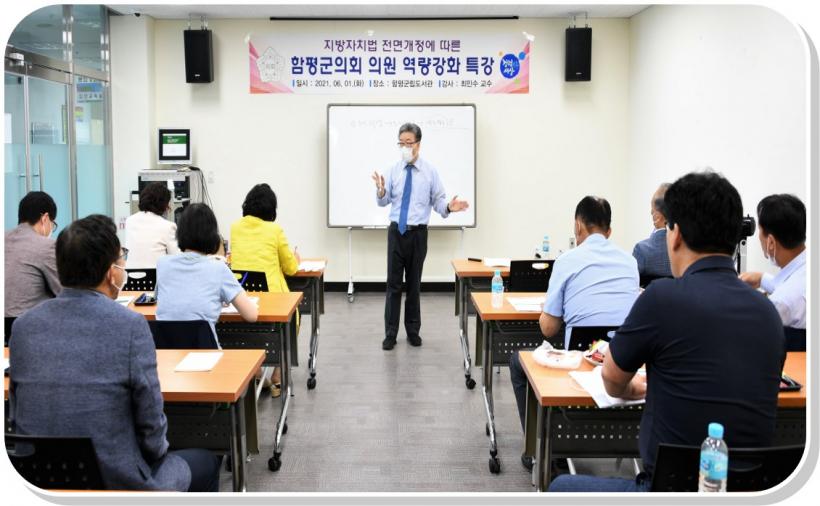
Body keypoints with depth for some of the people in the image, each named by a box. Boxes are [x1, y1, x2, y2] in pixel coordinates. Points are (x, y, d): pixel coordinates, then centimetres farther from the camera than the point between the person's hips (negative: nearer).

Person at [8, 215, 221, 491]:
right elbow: (151, 424, -12)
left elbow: (16, 416, 7)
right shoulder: (130, 325, -18)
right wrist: (157, 451, 9)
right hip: (116, 484, -6)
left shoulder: (23, 325, -2)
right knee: (206, 462, 24)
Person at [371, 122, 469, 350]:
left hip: (418, 233, -1)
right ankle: (390, 333, 9)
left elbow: (438, 201, -2)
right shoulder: (393, 170, 2)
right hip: (396, 231, 1)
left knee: (414, 283, 9)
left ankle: (413, 331, 22)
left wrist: (449, 207, -23)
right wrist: (381, 190, -21)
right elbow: (383, 202, 0)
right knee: (393, 283, 1)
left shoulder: (430, 171, -1)